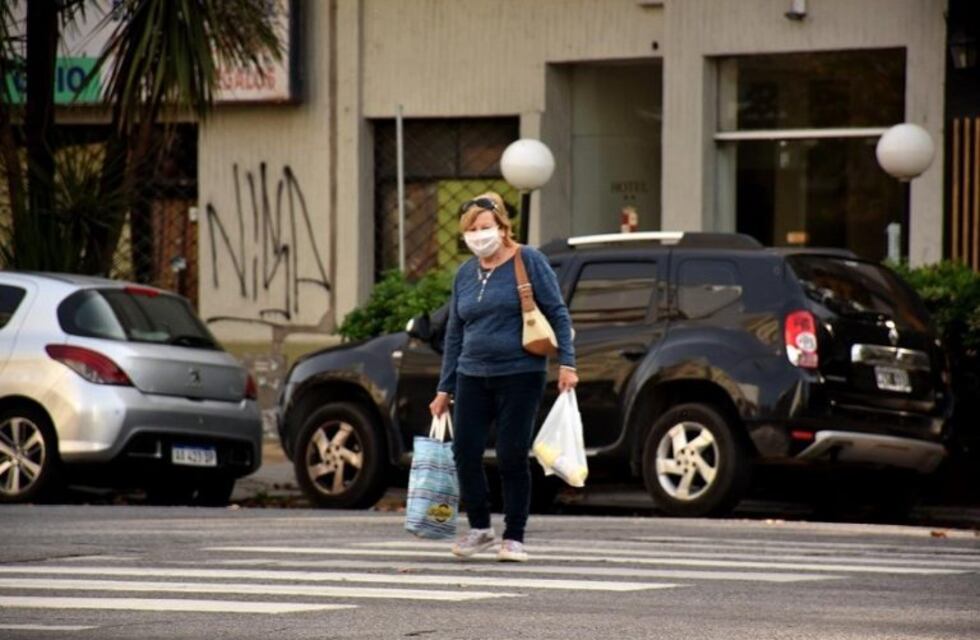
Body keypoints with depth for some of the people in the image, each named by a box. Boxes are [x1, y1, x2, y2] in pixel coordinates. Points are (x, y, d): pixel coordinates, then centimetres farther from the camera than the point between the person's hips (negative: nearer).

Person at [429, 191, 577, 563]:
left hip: (520, 375, -4)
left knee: (512, 458, -3)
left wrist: (567, 363, -13)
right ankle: (480, 528, 15)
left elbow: (558, 314, -4)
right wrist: (445, 388, 16)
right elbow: (454, 334, 17)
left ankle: (514, 537, 10)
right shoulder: (465, 274, 12)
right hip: (473, 378, 5)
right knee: (465, 453, -3)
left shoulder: (528, 262, -3)